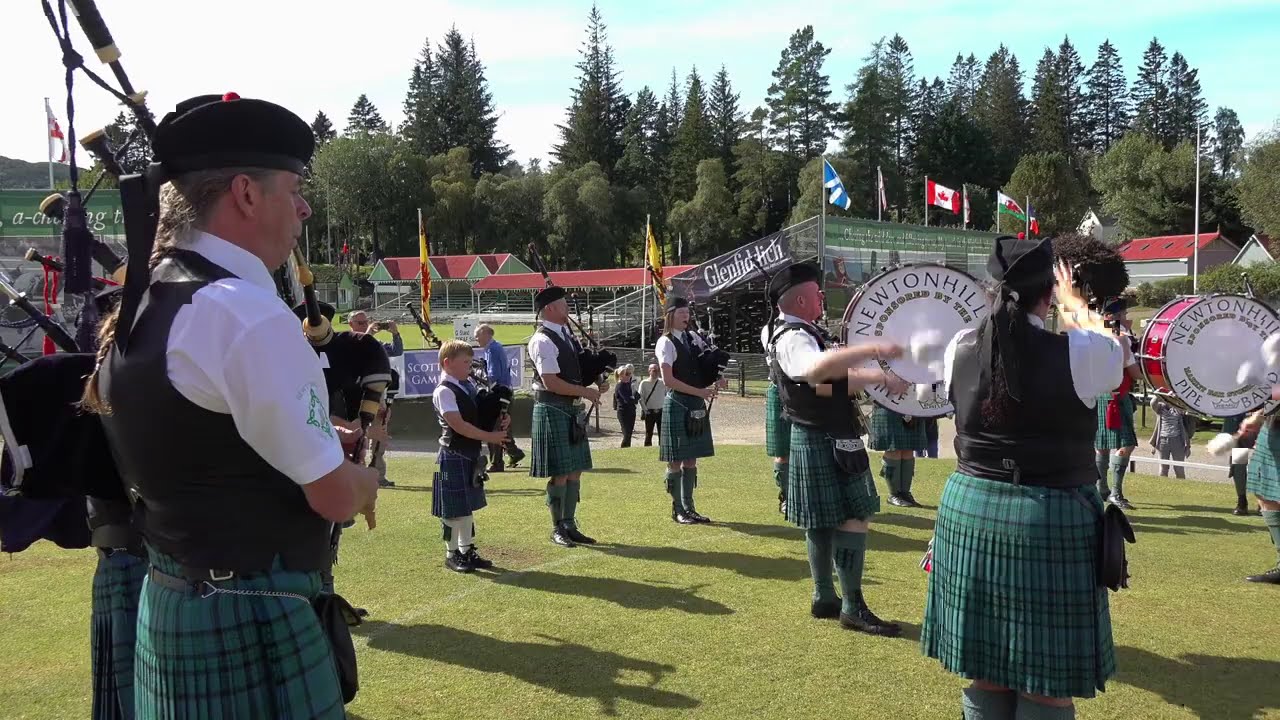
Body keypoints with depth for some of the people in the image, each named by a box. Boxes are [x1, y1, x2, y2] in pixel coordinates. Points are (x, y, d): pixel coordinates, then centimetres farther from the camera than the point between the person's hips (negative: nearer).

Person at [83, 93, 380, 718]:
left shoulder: (141, 303, 6)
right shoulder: (248, 314, -22)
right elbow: (334, 495, -19)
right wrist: (364, 481, 3)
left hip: (172, 599, 9)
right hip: (250, 619, -9)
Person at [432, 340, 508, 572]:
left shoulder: (469, 385, 10)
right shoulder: (444, 391, -16)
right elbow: (459, 425, -22)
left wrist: (499, 419, -4)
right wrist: (489, 437, -21)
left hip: (471, 455, 8)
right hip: (454, 456, -8)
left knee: (468, 505, 15)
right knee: (454, 508, 2)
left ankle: (466, 549, 25)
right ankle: (452, 554, 13)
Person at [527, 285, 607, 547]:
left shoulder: (568, 336, 13)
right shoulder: (542, 341, -15)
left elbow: (583, 367, 22)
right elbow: (551, 383, -21)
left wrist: (598, 381, 2)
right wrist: (586, 391, -15)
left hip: (573, 409, 9)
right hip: (553, 410, -9)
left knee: (575, 470, 12)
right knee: (559, 473, -1)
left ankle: (569, 525, 22)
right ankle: (558, 528, 12)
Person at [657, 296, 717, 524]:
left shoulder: (693, 338, 11)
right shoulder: (666, 343, -10)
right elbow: (668, 380, -16)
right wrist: (700, 392, -17)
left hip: (696, 405, 7)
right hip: (677, 404, -7)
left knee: (691, 460, 11)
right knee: (676, 461, 1)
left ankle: (688, 507, 19)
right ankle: (677, 509, 11)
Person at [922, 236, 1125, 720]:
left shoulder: (959, 350, -3)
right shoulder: (1078, 354, -13)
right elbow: (1112, 350, 12)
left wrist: (1009, 300, 34)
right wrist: (1073, 302, 28)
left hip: (968, 510, 4)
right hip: (1052, 519, -4)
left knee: (985, 673, 14)